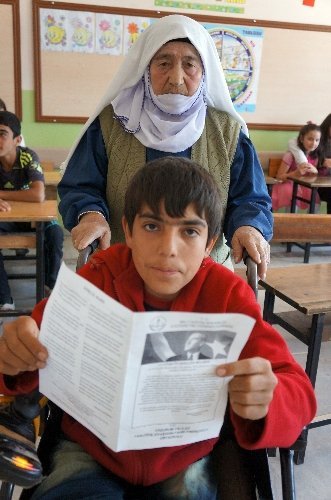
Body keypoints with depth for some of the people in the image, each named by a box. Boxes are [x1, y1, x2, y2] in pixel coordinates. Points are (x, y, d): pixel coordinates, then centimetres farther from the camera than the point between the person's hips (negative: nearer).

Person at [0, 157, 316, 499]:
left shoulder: (228, 294, -14)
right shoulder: (99, 277, -13)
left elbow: (298, 392, -17)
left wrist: (265, 400, -40)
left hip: (185, 458, 2)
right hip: (91, 449, -1)